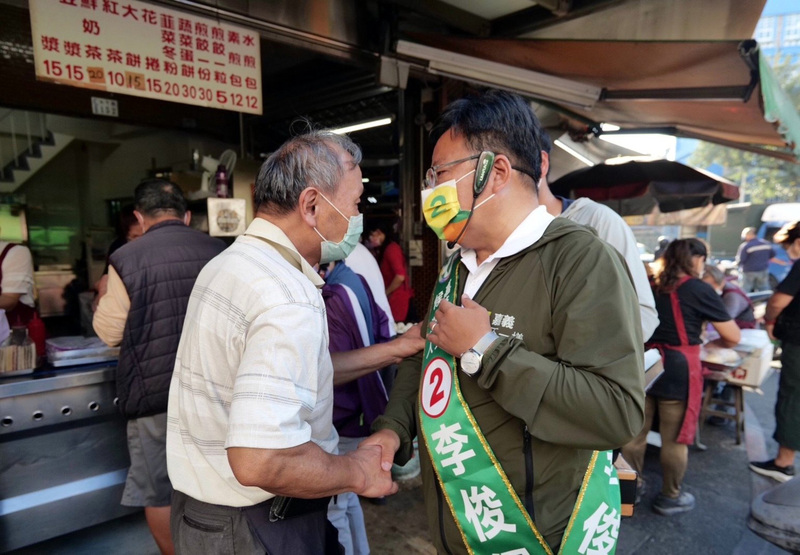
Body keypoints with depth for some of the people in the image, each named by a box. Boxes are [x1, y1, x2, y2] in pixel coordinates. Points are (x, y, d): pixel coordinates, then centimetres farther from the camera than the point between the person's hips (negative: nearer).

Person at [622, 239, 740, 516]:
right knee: (675, 438, 10)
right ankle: (670, 498, 26)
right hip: (678, 369, -5)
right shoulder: (699, 289, -6)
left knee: (635, 431, 13)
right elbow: (734, 337, -3)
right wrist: (710, 342, 17)